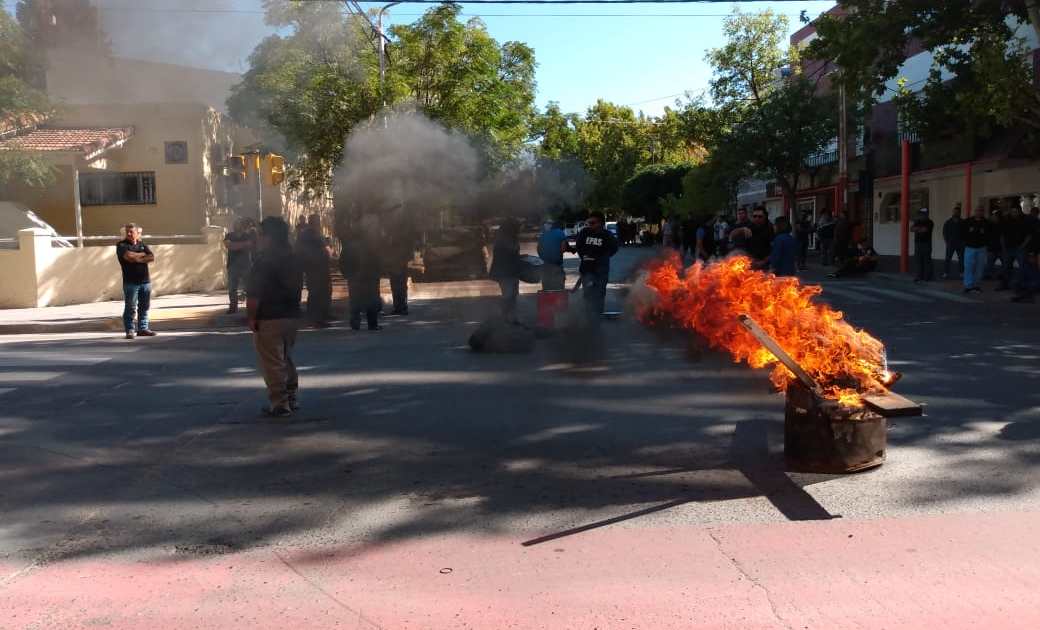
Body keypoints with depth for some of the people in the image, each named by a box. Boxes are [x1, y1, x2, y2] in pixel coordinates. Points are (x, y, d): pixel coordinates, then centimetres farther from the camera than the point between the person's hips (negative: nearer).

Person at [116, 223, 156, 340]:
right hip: (130, 282, -4)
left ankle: (143, 329, 14)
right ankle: (130, 330, 0)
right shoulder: (121, 245, 1)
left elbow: (152, 258, 1)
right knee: (130, 308, -4)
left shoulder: (143, 245, 14)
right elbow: (129, 255, -18)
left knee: (144, 307, 7)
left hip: (145, 281, 4)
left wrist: (137, 259, -11)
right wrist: (142, 254, -2)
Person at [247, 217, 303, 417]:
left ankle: (279, 404, 2)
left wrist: (251, 317, -11)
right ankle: (291, 398, 25)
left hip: (269, 319, -8)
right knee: (287, 359, 19)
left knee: (272, 363, 0)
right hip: (292, 316, 8)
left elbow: (254, 294, -19)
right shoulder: (293, 259, 8)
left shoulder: (264, 260, -16)